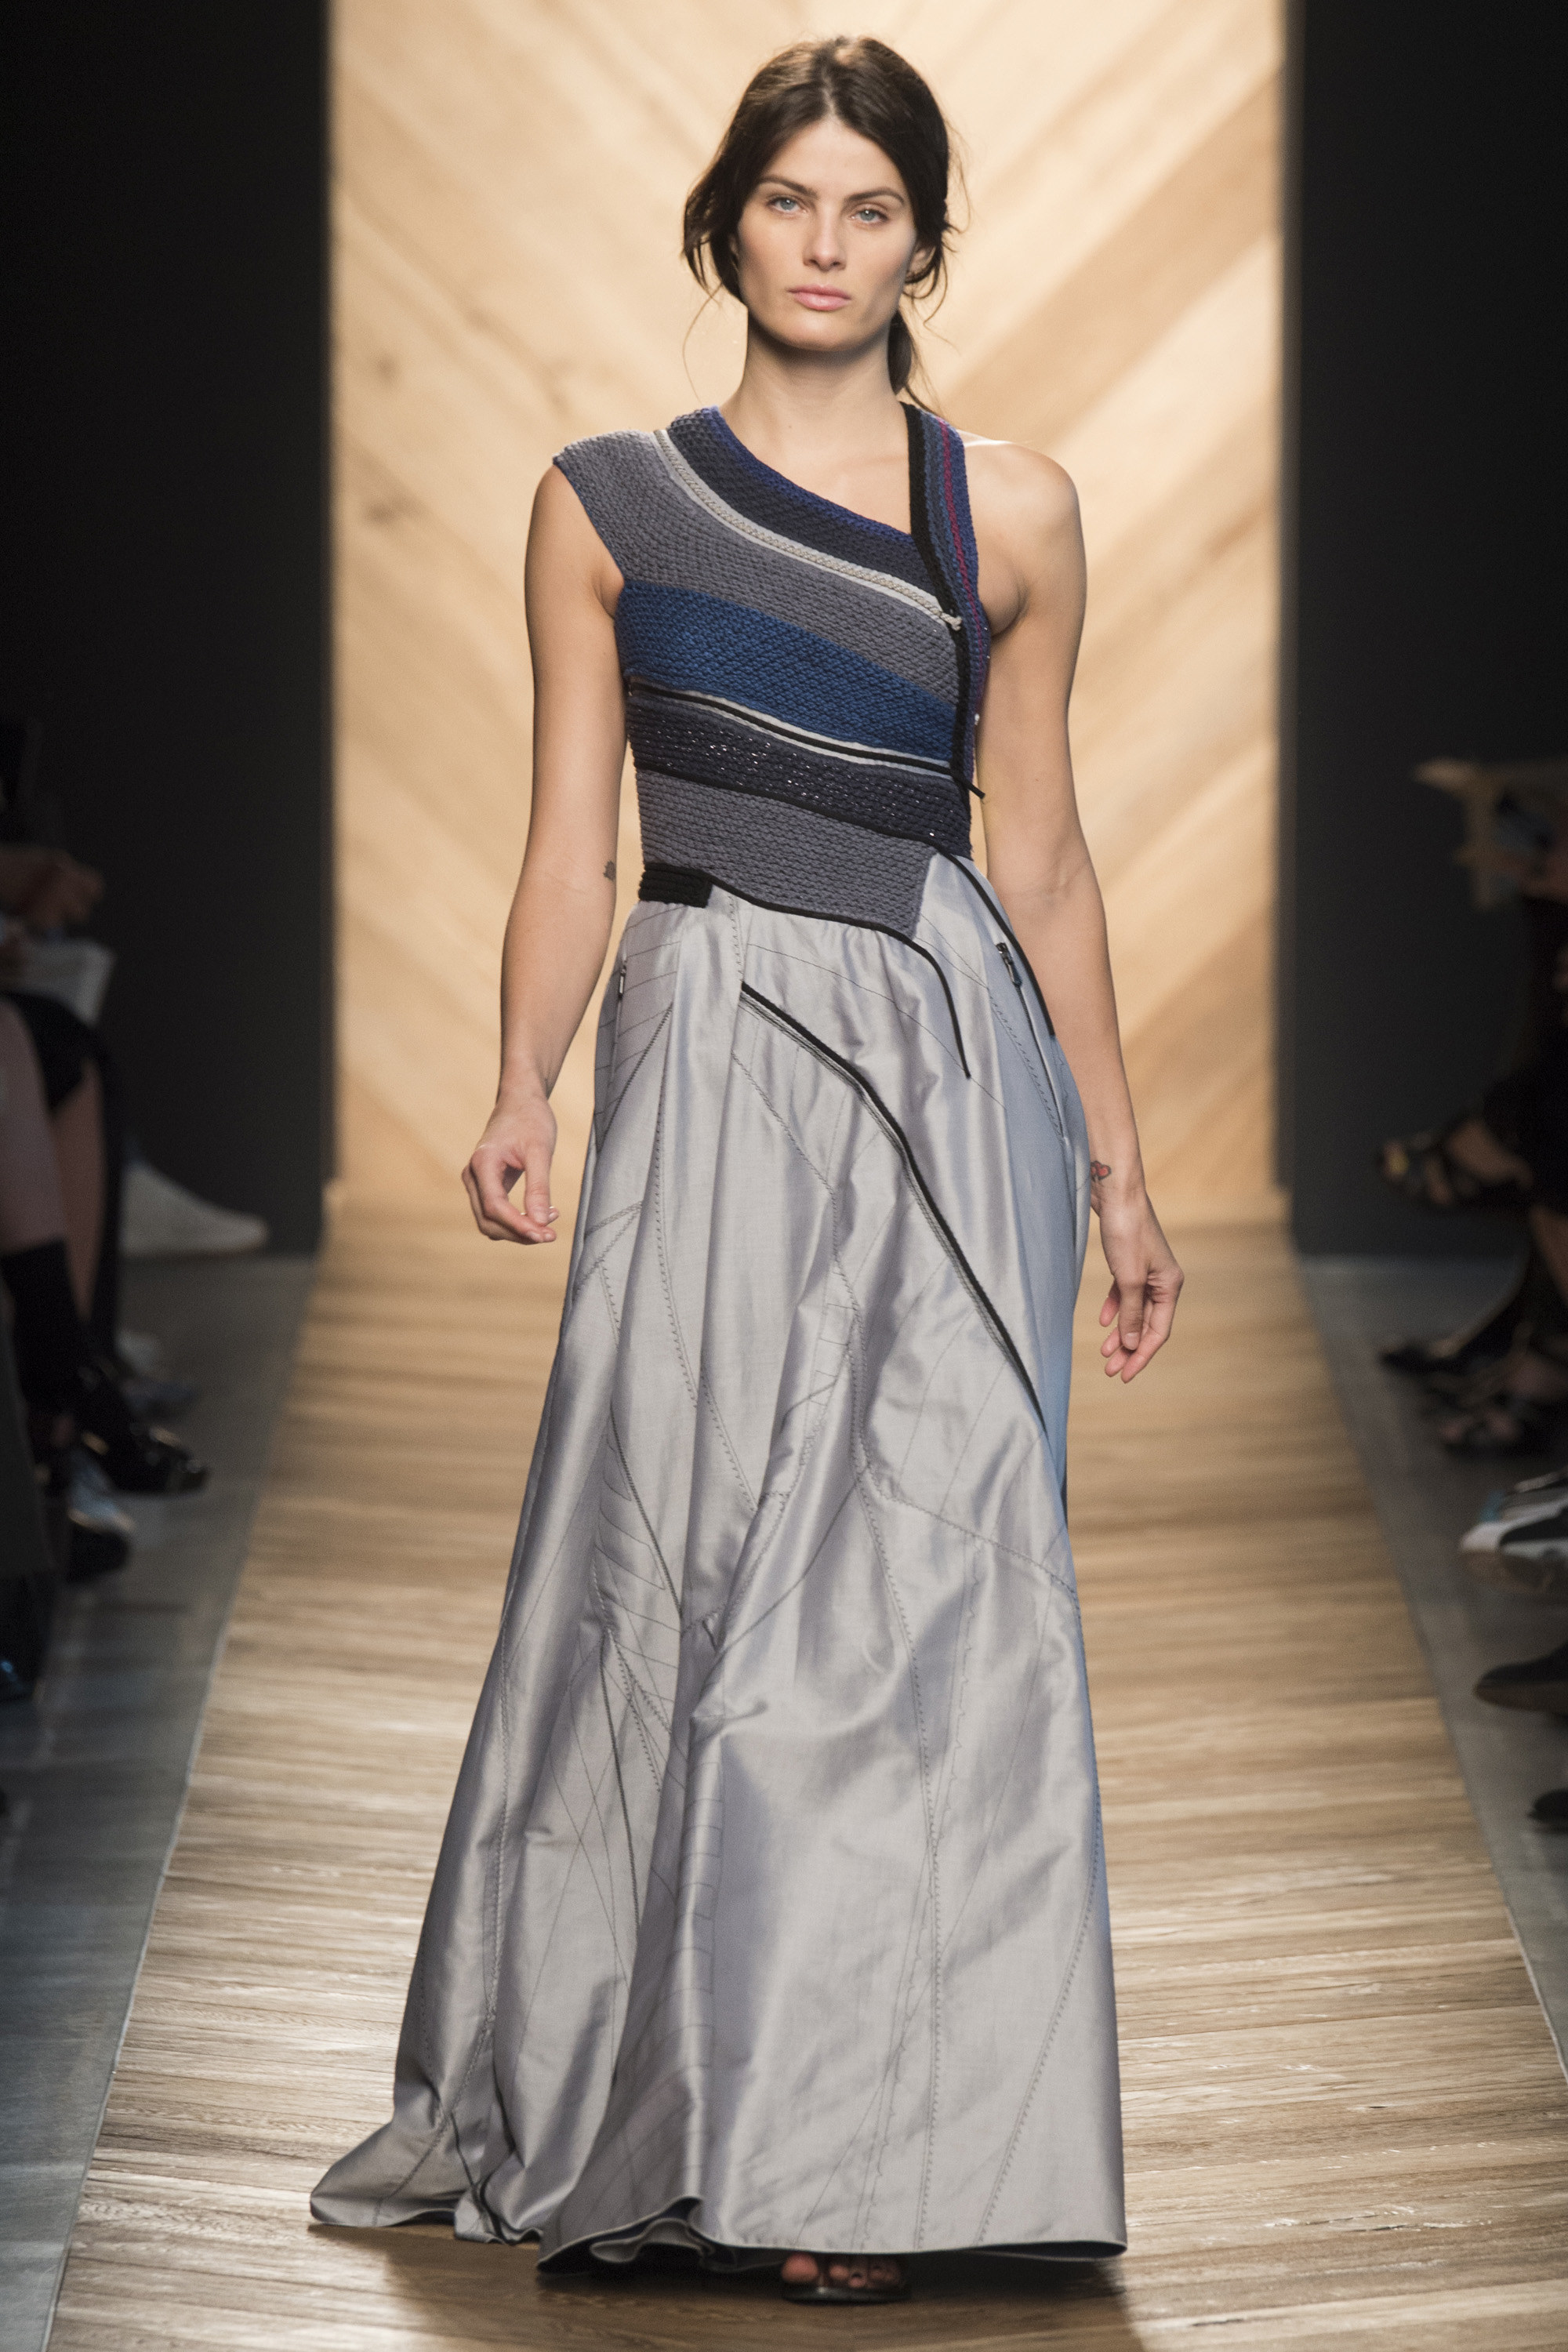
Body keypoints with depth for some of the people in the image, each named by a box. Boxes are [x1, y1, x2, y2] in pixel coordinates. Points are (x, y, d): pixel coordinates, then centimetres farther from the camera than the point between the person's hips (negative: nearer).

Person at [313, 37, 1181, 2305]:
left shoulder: (1012, 513, 7)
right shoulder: (608, 502, 6)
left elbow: (1040, 857, 11)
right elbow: (573, 848, 4)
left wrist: (1118, 1166, 11)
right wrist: (521, 1094, -11)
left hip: (955, 1064, 0)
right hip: (711, 1056, 0)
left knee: (918, 1583, -2)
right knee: (666, 1564, -1)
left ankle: (863, 2138, 7)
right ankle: (555, 2095, 15)